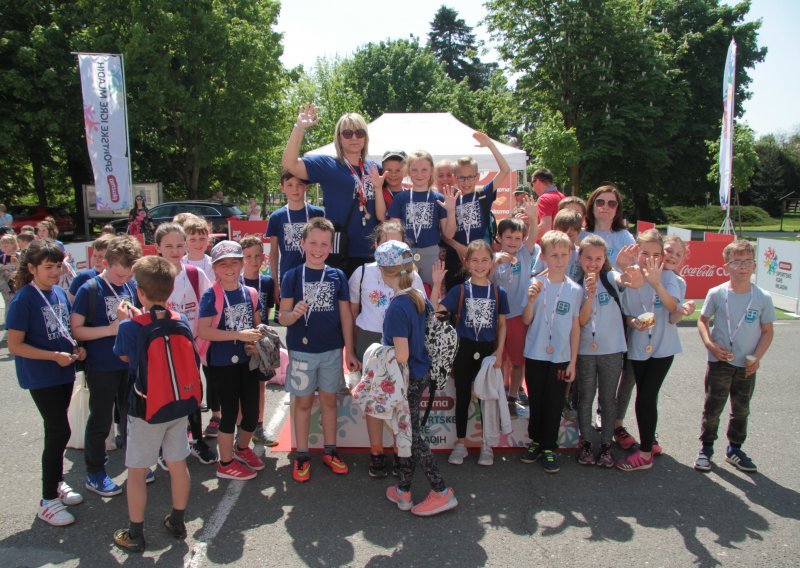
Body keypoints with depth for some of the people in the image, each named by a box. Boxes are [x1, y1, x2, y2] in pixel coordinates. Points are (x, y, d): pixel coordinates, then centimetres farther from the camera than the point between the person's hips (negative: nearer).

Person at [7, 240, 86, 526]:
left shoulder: (60, 293, 4)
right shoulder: (23, 299, -16)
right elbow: (15, 345, -16)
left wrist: (76, 348, -1)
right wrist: (54, 356, -21)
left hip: (63, 373, 7)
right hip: (41, 378, -7)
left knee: (56, 430, 18)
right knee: (59, 432, -7)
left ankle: (57, 483, 35)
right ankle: (48, 501, 8)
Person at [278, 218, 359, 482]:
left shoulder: (338, 276, 1)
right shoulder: (292, 276, -5)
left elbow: (345, 315, 4)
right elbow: (283, 317, -6)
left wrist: (349, 351, 3)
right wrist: (294, 314, -30)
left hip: (332, 350, 2)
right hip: (302, 350, -2)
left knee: (329, 400, 13)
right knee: (303, 402, 9)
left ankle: (330, 452, 28)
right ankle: (301, 456, 22)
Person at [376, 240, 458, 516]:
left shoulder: (397, 308, -23)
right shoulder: (419, 298, 0)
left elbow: (402, 354, -21)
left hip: (407, 378, -8)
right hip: (421, 373, 8)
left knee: (411, 435, 5)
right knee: (408, 431, 17)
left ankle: (442, 492, 13)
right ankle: (403, 490, 28)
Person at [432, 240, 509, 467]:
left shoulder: (498, 292, -1)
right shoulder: (460, 290, -5)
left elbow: (502, 324, 6)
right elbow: (435, 311, -14)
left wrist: (499, 351, -4)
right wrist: (437, 284, -24)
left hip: (488, 350, 1)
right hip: (464, 349, -1)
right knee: (462, 397, 7)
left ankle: (486, 445, 23)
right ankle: (460, 443, 20)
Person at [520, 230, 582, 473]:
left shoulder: (575, 290, -2)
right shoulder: (535, 284, -4)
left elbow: (575, 327, 2)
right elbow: (527, 321, -3)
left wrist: (573, 362, 1)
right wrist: (531, 300, -22)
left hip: (561, 357, 0)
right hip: (535, 354, 0)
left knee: (554, 403, 8)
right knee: (536, 400, 12)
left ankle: (550, 447, 22)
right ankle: (536, 441, 29)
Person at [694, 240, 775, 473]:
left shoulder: (763, 298, -5)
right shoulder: (717, 294, -8)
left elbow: (767, 331, 2)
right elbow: (703, 321, 1)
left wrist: (757, 357, -10)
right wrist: (710, 344, -15)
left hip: (747, 366, 2)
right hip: (719, 363, -2)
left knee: (741, 410, 16)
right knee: (712, 408, 6)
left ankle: (734, 450, 33)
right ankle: (706, 449, 22)